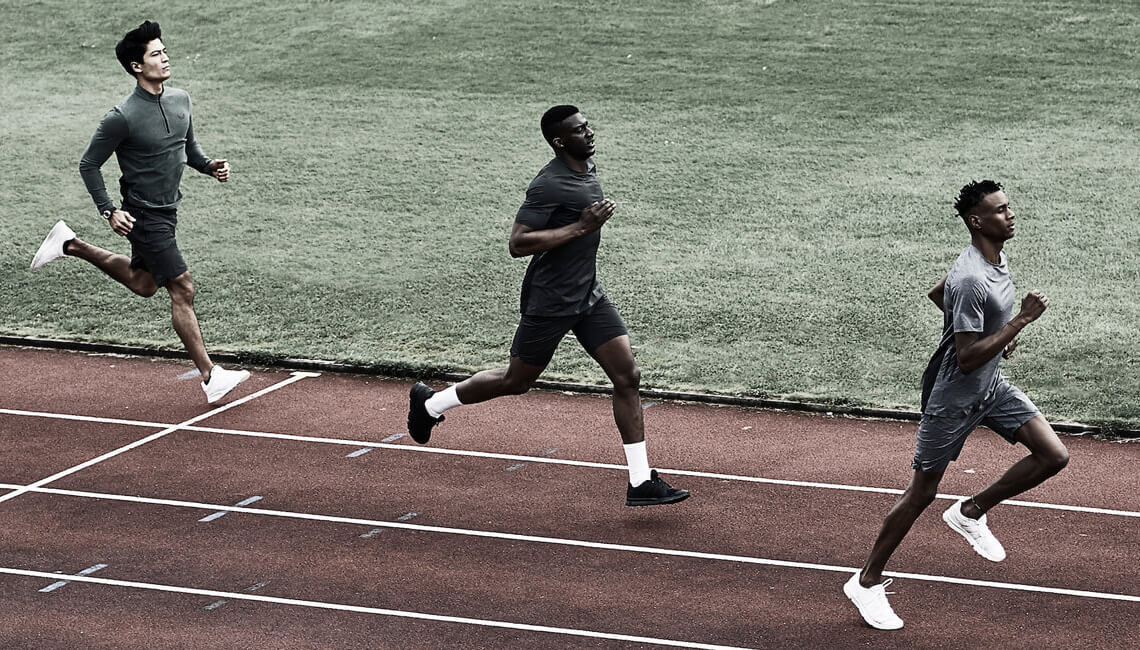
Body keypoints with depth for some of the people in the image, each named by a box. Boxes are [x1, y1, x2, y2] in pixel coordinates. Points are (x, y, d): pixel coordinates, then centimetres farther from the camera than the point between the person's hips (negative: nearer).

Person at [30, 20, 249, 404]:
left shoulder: (181, 100, 1)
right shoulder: (123, 117, -20)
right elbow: (88, 165, -10)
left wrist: (210, 166, -3)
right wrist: (109, 211, -17)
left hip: (167, 210, 8)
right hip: (144, 215, -8)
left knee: (143, 283, 25)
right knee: (182, 290, -9)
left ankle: (71, 246, 39)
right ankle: (210, 377, -6)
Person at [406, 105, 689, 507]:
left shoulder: (587, 167, 8)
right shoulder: (549, 185, -21)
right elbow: (517, 244, -27)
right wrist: (580, 226, -27)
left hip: (589, 297, 8)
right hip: (550, 303, -8)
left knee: (628, 376, -2)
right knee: (516, 381, 7)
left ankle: (640, 482, 1)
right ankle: (430, 403, 30)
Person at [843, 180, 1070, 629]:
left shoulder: (994, 258, 2)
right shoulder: (971, 280, -28)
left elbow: (936, 294, 19)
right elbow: (967, 360, -30)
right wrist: (1021, 321, -30)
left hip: (991, 389, 8)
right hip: (954, 398, -8)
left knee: (1054, 456, -3)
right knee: (922, 493, 2)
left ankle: (971, 513, 15)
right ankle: (866, 583, 17)